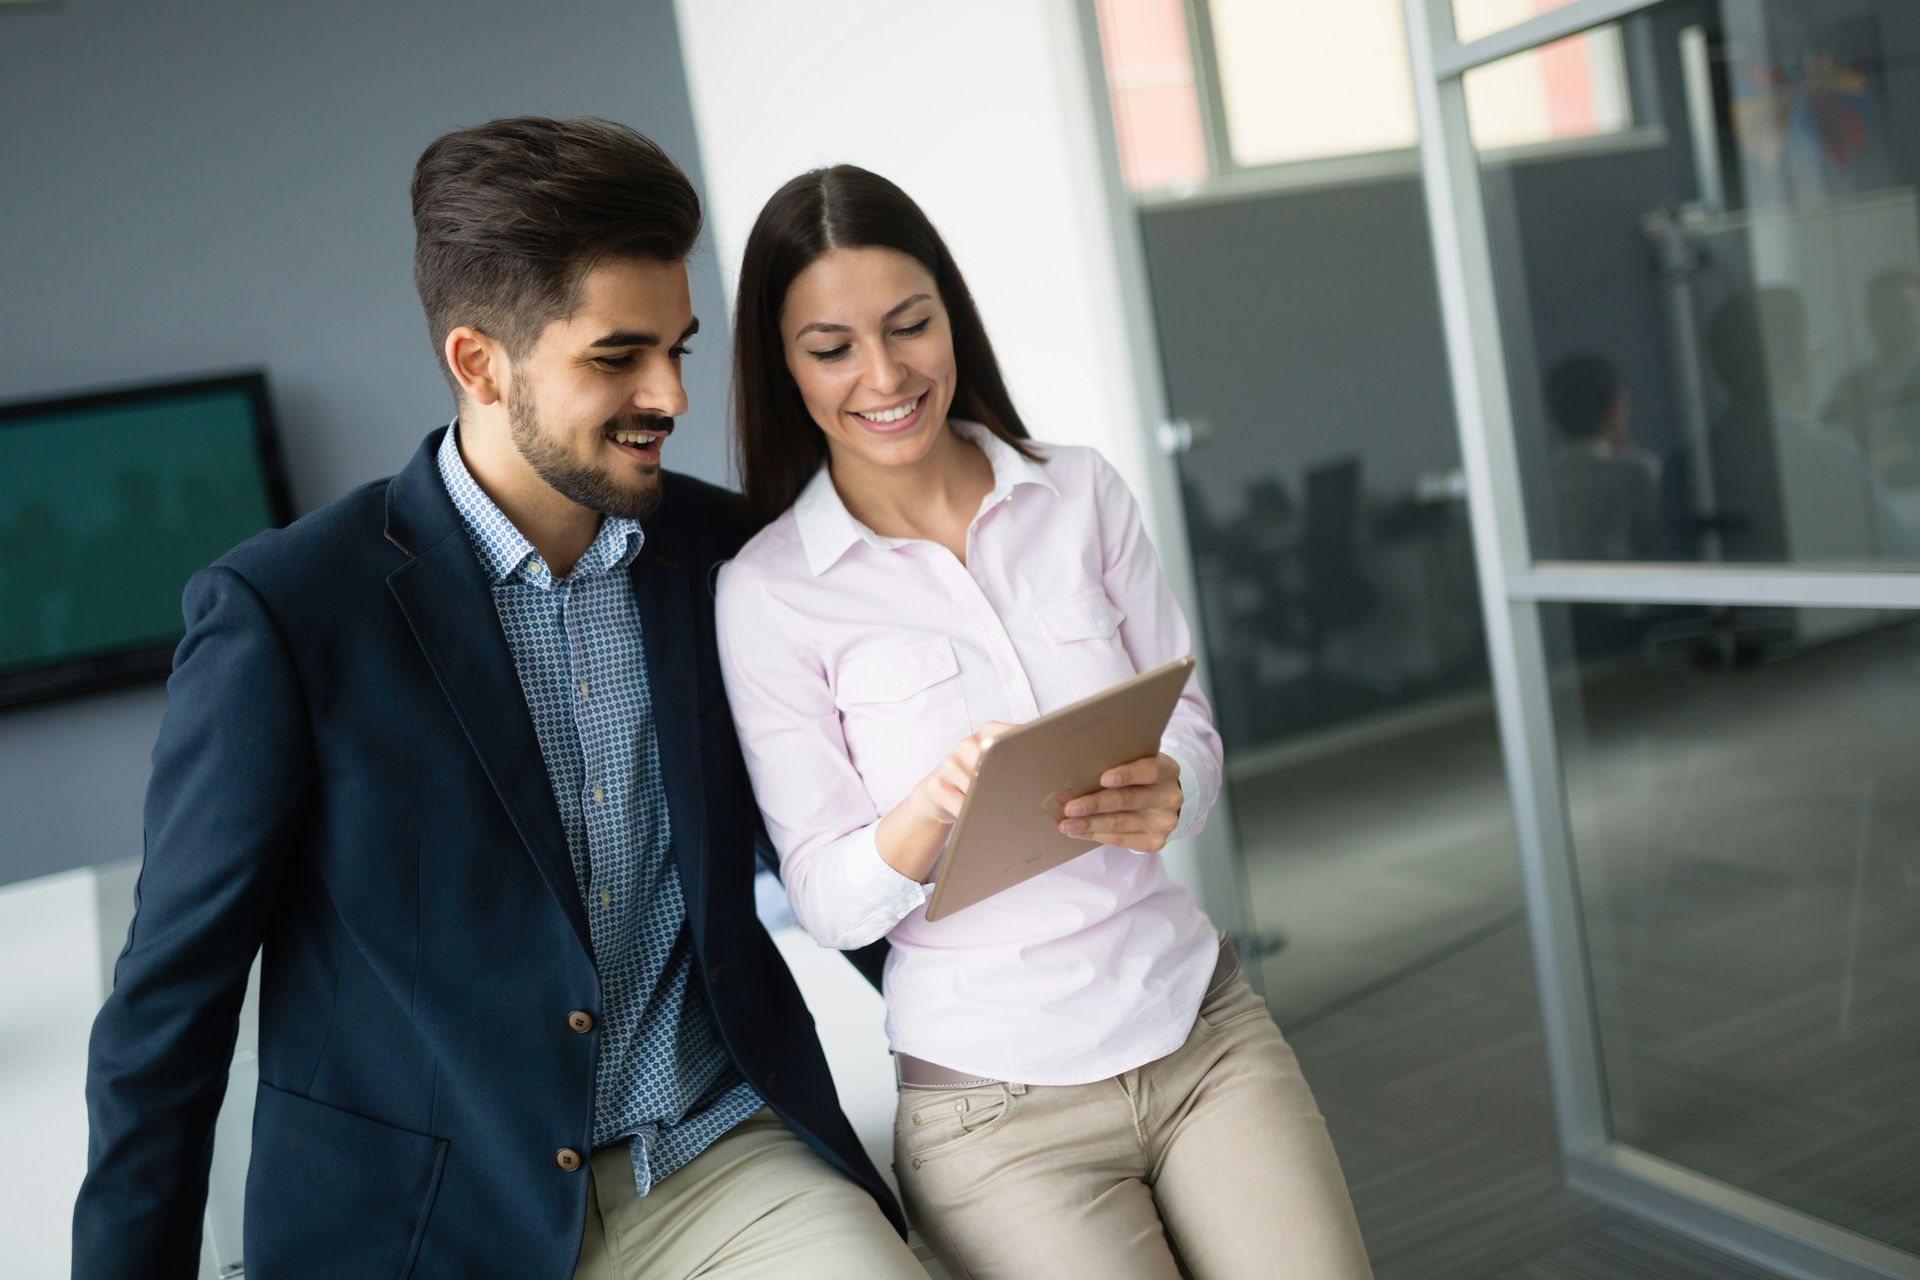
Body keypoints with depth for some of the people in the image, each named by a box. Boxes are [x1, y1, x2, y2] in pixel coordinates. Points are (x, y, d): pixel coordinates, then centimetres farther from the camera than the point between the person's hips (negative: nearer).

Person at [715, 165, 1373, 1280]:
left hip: (1204, 1027, 3)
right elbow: (830, 903, -6)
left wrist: (1163, 796, -19)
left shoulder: (1081, 494, 2)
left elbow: (1194, 732, 4)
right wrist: (936, 803, -26)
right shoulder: (765, 592, -7)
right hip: (996, 1102, -2)